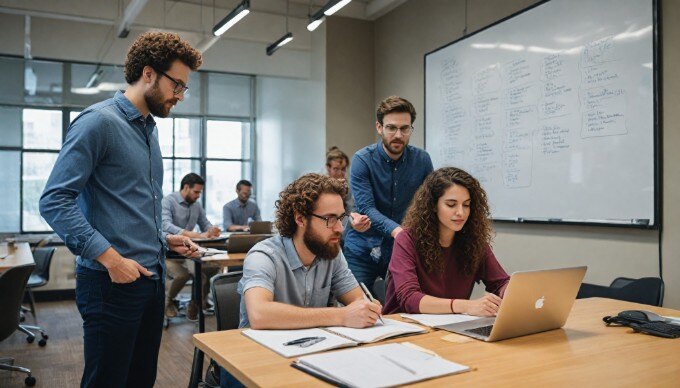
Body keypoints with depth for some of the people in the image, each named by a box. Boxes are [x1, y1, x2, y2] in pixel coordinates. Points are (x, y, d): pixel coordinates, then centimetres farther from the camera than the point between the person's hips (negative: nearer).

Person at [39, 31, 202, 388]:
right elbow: (54, 201, -18)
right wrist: (110, 257, -23)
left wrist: (165, 239, 10)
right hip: (112, 282, -8)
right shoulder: (99, 121, -12)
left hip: (152, 279, 9)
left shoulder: (149, 129, 16)